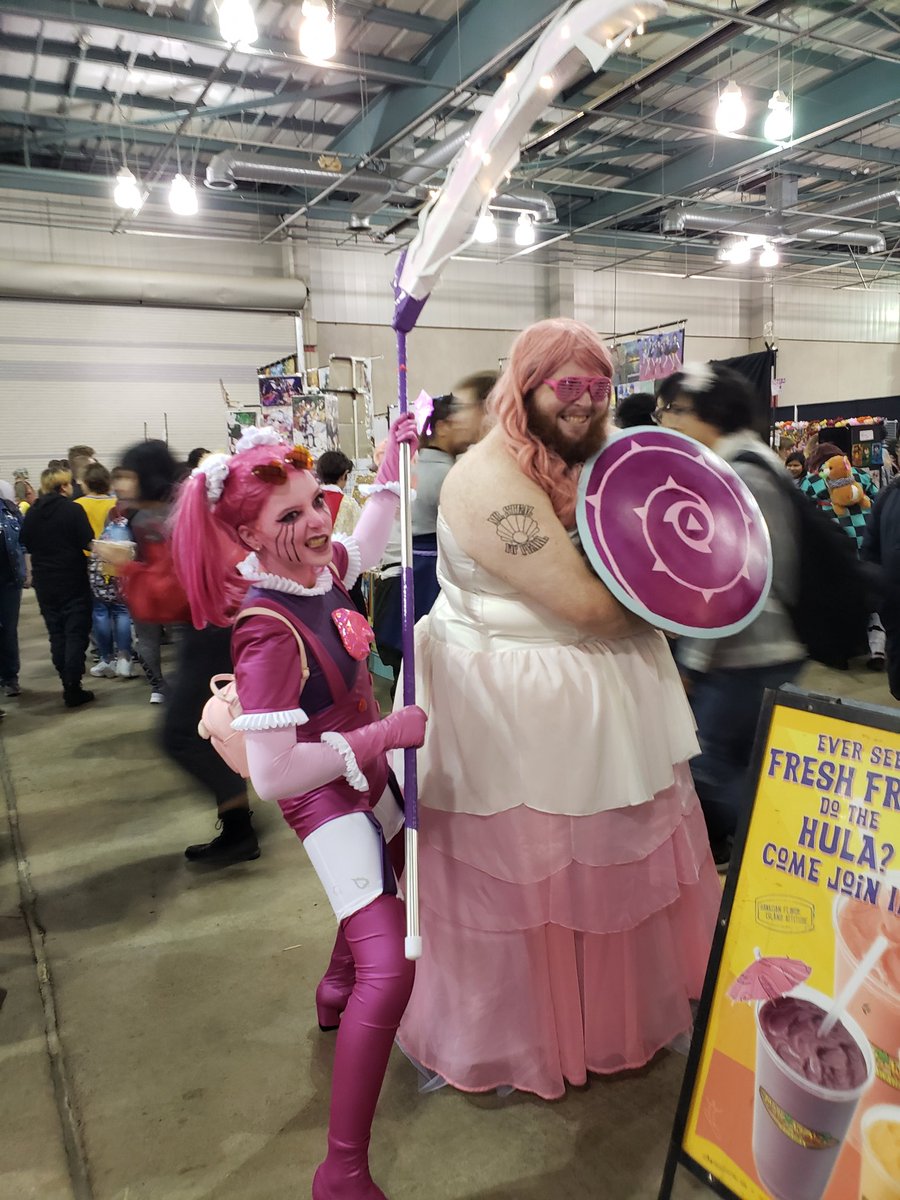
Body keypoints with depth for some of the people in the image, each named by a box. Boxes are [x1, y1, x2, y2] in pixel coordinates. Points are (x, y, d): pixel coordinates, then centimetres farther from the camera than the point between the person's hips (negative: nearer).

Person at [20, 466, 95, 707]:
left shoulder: (32, 513, 3)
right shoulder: (73, 510, -12)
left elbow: (26, 544, 11)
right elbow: (88, 543, -16)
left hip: (44, 583, 5)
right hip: (73, 581, -4)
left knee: (56, 634, 12)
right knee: (76, 633, 1)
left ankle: (68, 685, 15)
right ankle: (73, 689, -3)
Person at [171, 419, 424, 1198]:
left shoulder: (322, 566, -10)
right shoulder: (270, 631, -33)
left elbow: (371, 537, 15)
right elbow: (272, 776, -33)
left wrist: (398, 454, 10)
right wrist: (387, 733, -29)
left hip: (364, 775, 9)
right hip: (324, 794, -9)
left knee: (388, 879, 34)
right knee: (390, 967, -15)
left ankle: (338, 990, 63)